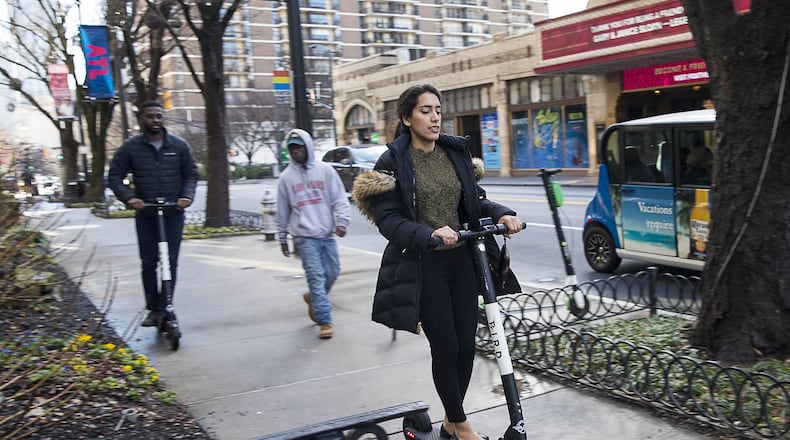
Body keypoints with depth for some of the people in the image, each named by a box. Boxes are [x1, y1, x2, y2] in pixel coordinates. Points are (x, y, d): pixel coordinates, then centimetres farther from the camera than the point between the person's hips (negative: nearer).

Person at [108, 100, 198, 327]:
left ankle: (164, 307, 7)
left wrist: (187, 196, -11)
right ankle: (153, 309, 14)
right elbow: (114, 176, 1)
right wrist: (129, 198, -15)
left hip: (173, 213, 0)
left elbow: (191, 174, 7)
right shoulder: (131, 147, -1)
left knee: (171, 262, -1)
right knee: (148, 263, 3)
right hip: (145, 214, 0)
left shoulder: (179, 145, 1)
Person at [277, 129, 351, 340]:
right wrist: (283, 238, 15)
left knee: (332, 273, 6)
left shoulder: (325, 170, 5)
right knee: (316, 276, -8)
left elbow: (340, 198, 2)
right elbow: (282, 211, 13)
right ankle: (324, 321, -4)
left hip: (327, 234, 2)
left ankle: (313, 297, 35)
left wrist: (342, 221, -12)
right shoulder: (286, 177, 6)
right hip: (305, 237, -2)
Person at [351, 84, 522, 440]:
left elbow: (475, 201, 12)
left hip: (461, 261, 5)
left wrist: (501, 214, -9)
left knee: (467, 345, 7)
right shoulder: (393, 162, -7)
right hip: (423, 266, -5)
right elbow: (388, 220, -13)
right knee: (445, 348, 0)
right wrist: (429, 233, -28)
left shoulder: (455, 152, 9)